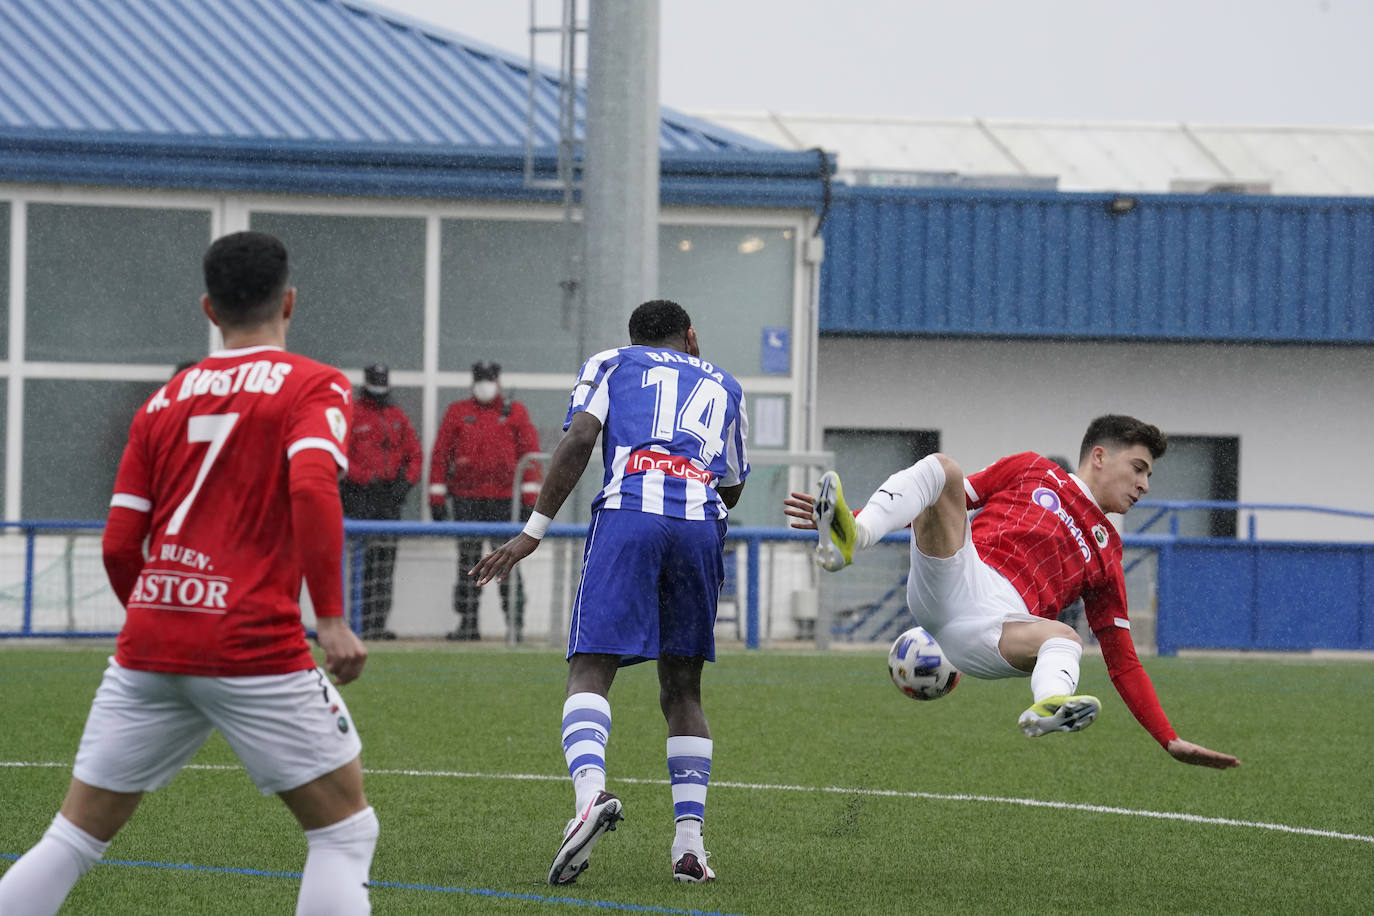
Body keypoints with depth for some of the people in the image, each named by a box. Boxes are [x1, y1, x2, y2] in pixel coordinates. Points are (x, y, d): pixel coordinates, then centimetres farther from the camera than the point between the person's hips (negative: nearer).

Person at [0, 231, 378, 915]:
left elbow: (119, 547, 12)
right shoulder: (315, 386, 2)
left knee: (74, 839, 12)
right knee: (344, 832, 7)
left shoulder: (163, 402, 15)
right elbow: (311, 484, -18)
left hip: (148, 649, 5)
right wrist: (331, 618, -18)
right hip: (256, 648, -5)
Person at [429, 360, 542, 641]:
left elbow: (530, 453, 4)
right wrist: (437, 497, 1)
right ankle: (467, 622, 5)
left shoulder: (515, 412, 7)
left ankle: (515, 622, -2)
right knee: (468, 560, 2)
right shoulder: (457, 412, 9)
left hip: (505, 499, -1)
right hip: (466, 499, 1)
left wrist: (530, 497, -3)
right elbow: (440, 454, 7)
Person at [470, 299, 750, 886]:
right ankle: (689, 841, 4)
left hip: (628, 514, -3)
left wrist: (534, 531, 3)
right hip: (701, 525, 3)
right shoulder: (723, 386, 30)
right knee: (681, 688, 15)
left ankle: (590, 789, -37)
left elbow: (578, 440, 4)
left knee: (590, 673, -8)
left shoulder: (611, 365, 21)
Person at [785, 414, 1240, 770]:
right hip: (950, 578, -1)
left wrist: (1170, 741, 19)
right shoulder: (1031, 472, 25)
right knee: (942, 468, -20)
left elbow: (1123, 662, 29)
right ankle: (851, 537, -45)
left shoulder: (1106, 553, 30)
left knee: (1064, 638, -33)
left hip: (996, 629, 1)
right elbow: (947, 499, 23)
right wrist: (856, 525, 11)